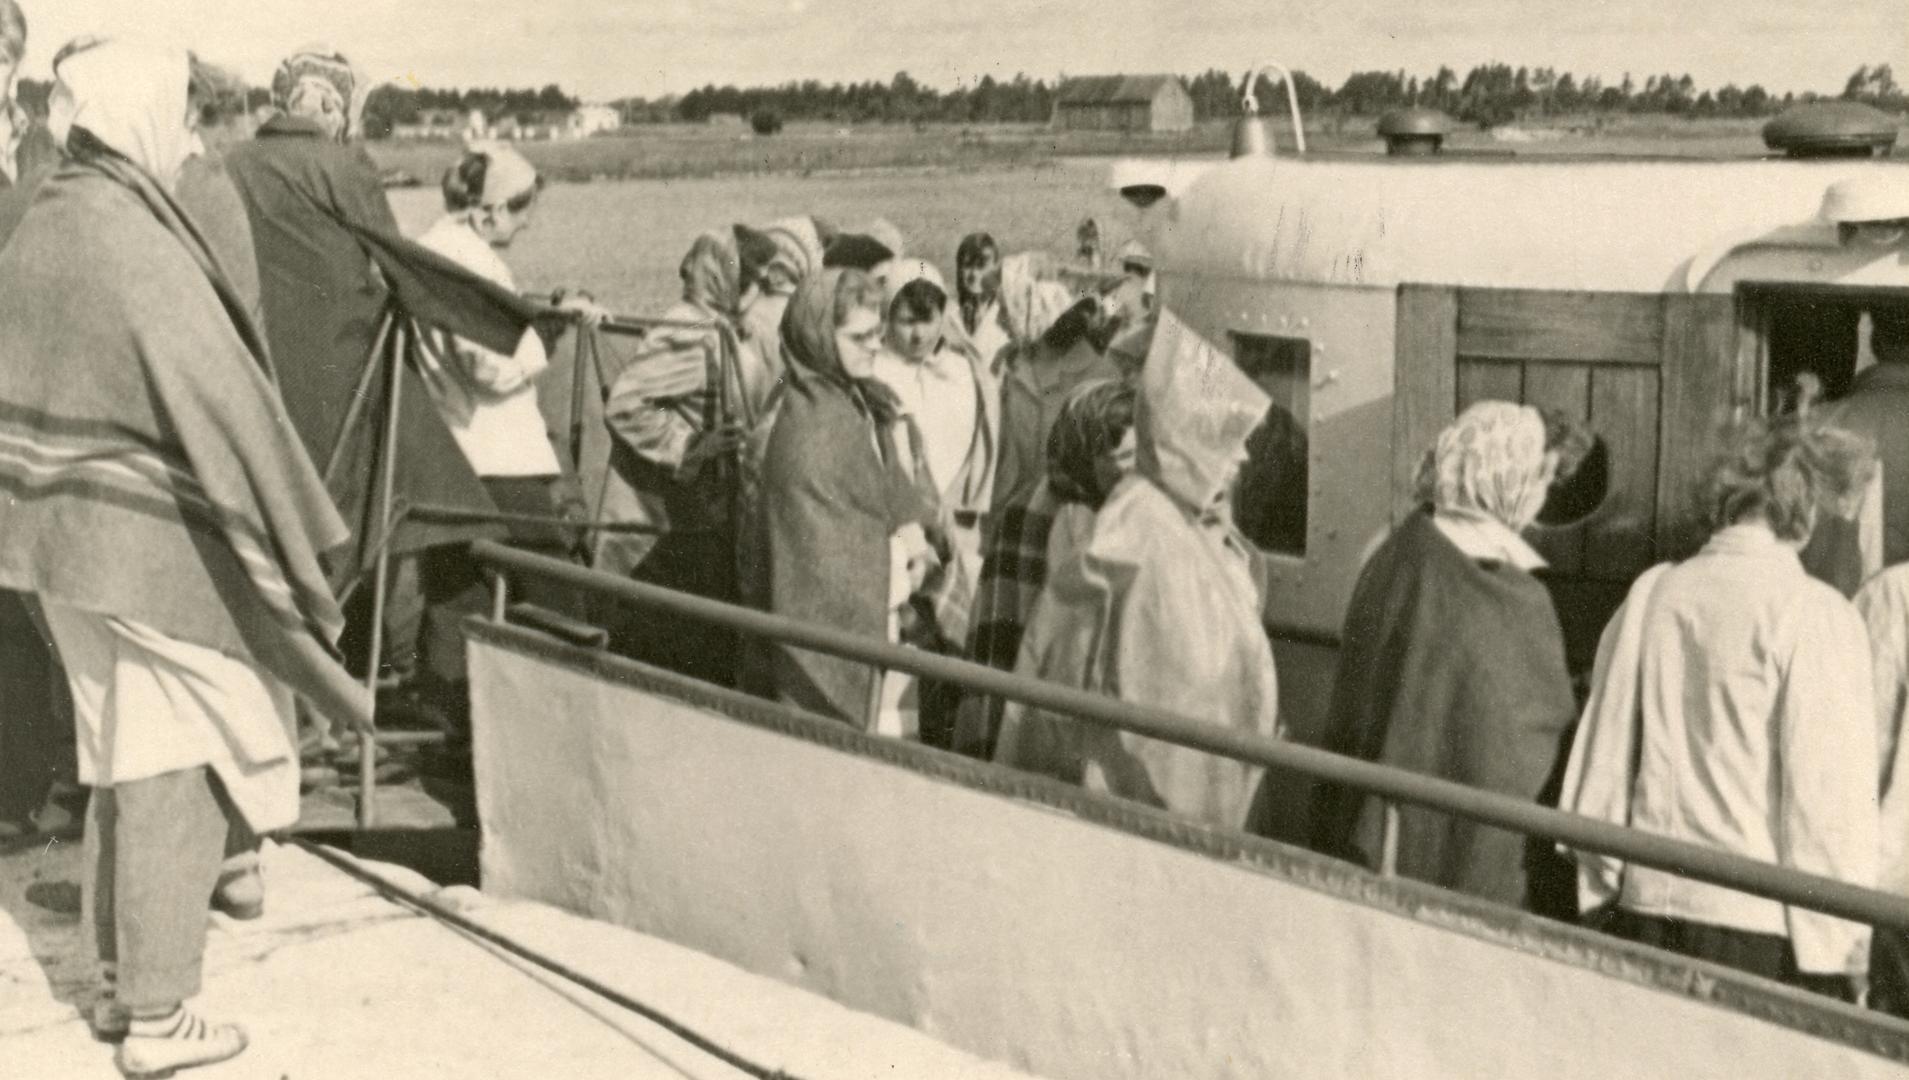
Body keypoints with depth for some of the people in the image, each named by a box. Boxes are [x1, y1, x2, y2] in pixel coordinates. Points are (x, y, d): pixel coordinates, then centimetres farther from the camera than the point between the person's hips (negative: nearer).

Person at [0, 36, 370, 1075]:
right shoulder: (136, 245, -21)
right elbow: (221, 409, -21)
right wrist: (298, 553, -14)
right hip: (158, 552, -9)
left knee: (122, 765, 20)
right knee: (173, 780, 2)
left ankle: (118, 979, 28)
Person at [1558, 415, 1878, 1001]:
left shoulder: (1650, 594, 5)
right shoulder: (1814, 616, -10)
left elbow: (1600, 760, 10)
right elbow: (1829, 797, -12)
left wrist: (1600, 892, 19)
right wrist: (1840, 947, -5)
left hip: (1646, 905, 5)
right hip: (1760, 926, -5)